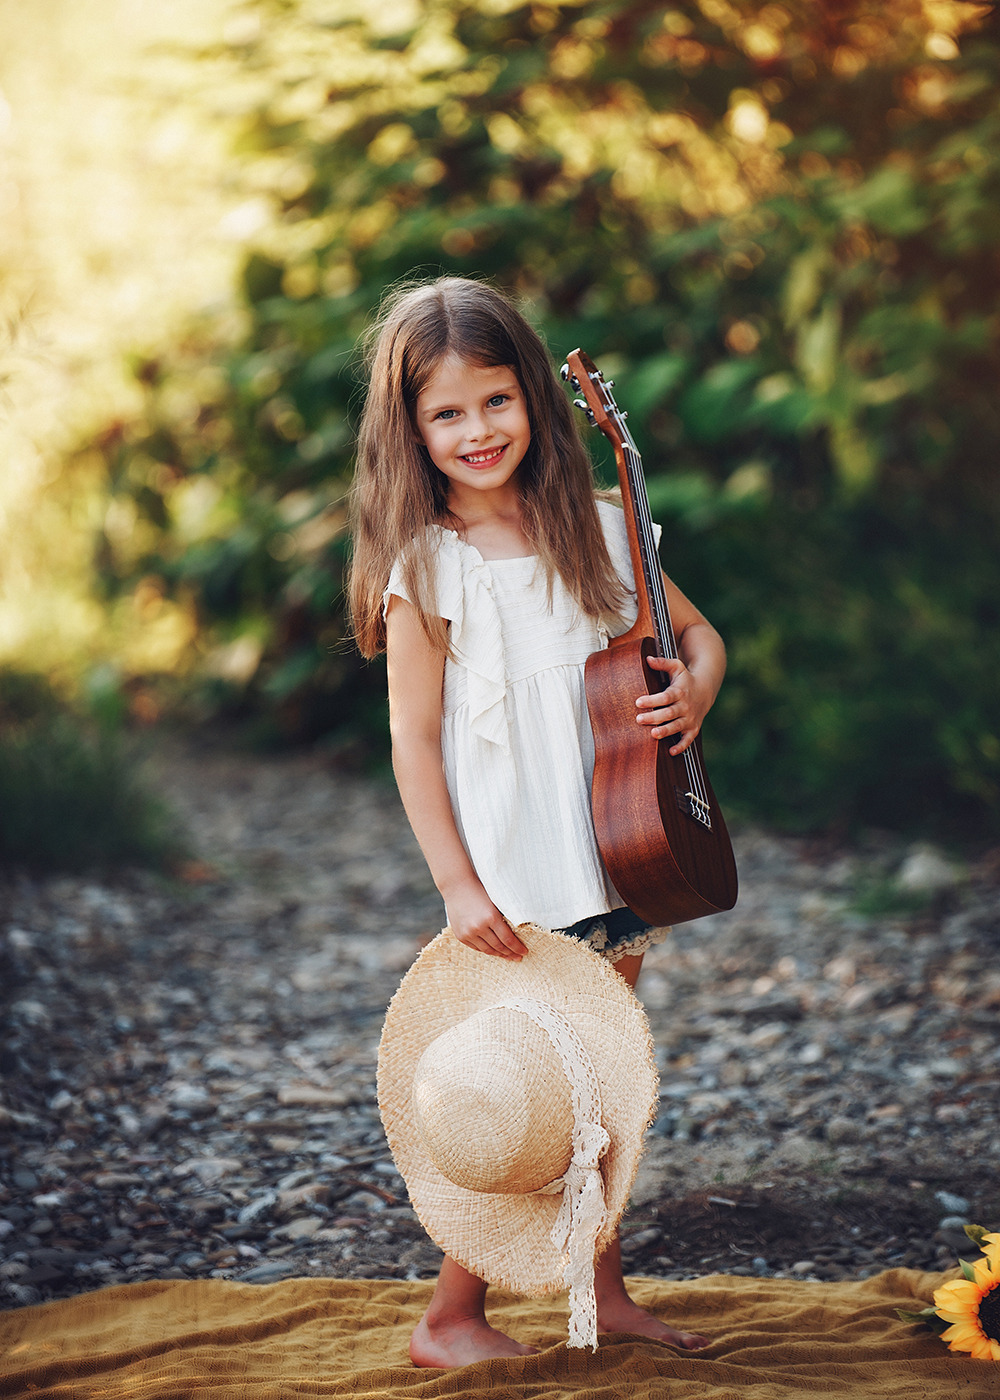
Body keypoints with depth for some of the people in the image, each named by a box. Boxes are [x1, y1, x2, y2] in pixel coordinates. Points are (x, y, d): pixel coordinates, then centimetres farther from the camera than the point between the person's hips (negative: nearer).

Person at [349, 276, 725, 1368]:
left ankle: (605, 1293, 29)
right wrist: (458, 886, -14)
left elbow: (697, 632, 16)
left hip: (617, 857, 5)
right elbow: (414, 737, -10)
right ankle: (450, 1320, 13)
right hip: (514, 881, -5)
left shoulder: (596, 530, 5)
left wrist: (692, 693, -7)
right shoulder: (426, 567, -10)